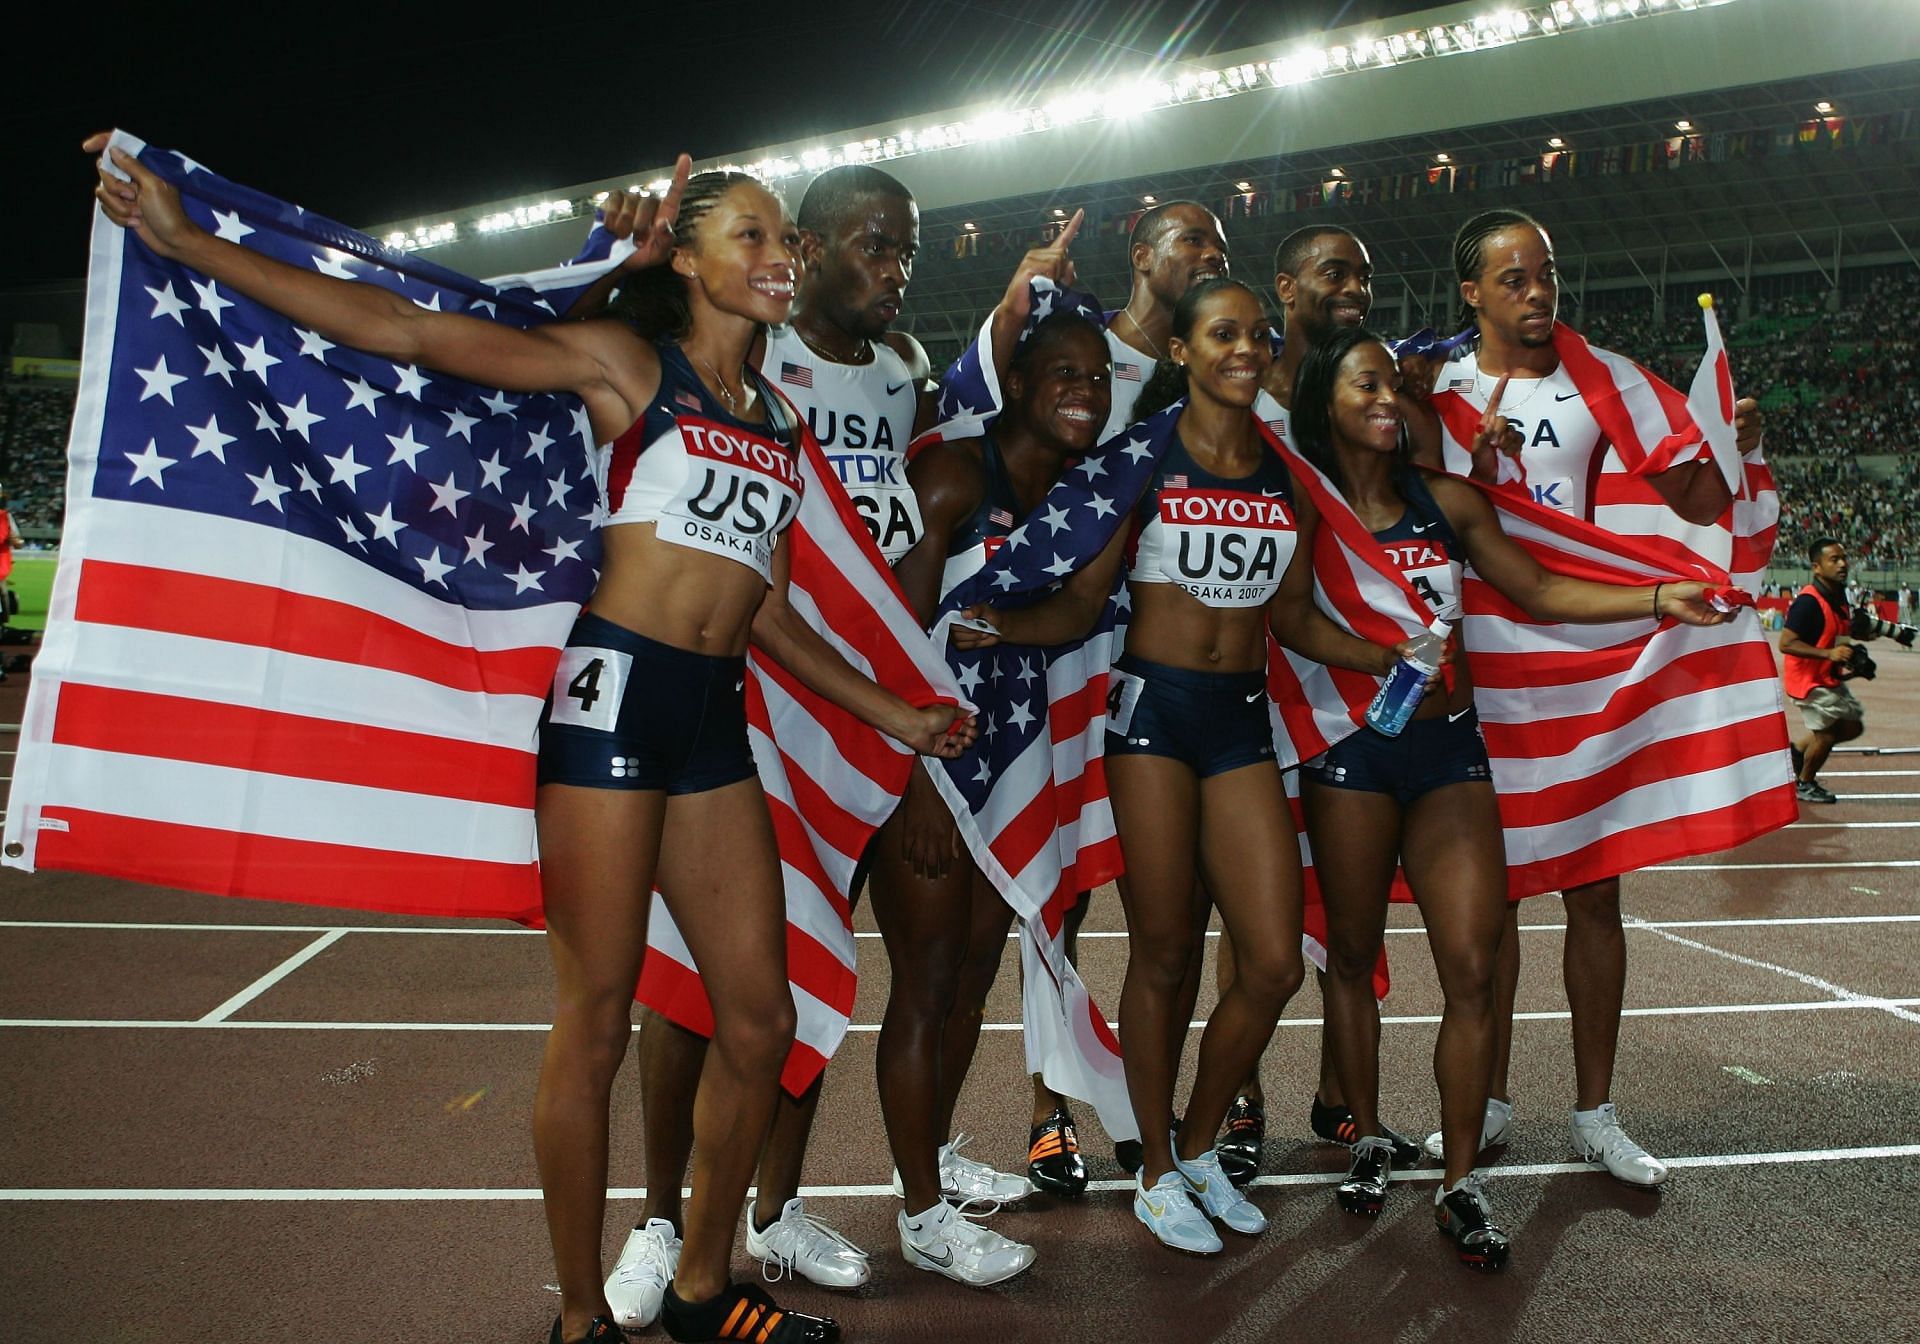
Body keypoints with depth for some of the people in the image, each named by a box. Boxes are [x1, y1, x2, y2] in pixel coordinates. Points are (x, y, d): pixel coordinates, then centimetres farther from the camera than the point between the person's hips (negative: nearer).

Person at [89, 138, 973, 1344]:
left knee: (760, 1018, 6)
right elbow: (407, 331, -6)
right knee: (596, 1022, 0)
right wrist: (186, 239, -12)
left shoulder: (780, 417, 18)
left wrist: (886, 711, 22)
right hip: (617, 690, -6)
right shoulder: (622, 364, 1)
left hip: (717, 718, 6)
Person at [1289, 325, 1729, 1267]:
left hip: (1449, 745, 3)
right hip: (1352, 747, -3)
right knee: (1353, 956, 9)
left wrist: (1658, 598, -2)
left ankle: (1460, 1183, 10)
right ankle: (1368, 1141, 29)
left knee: (1471, 969, -2)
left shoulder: (1446, 498, 8)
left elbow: (1540, 592, 7)